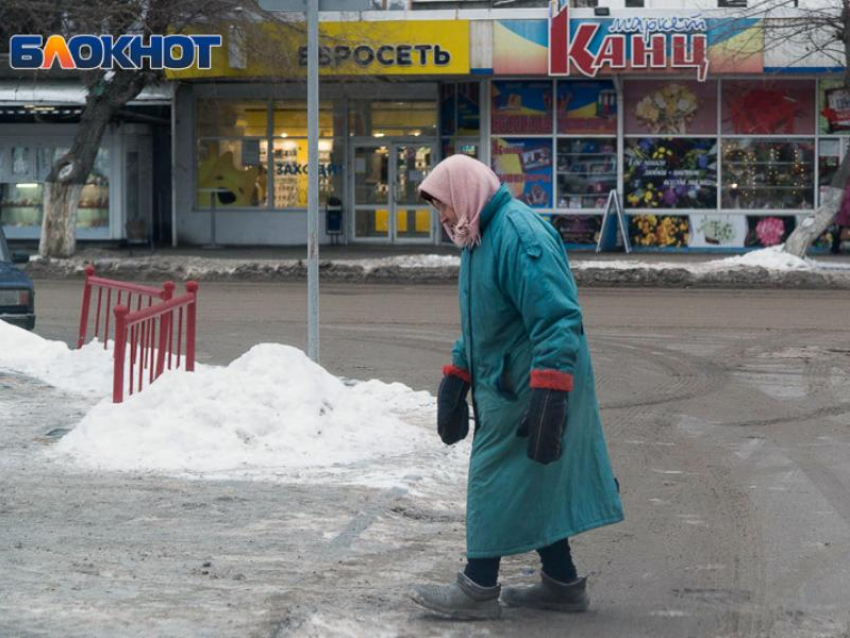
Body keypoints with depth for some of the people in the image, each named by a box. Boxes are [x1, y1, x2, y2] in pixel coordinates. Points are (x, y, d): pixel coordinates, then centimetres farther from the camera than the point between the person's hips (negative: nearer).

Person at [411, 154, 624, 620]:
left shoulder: (520, 236, -21)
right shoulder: (480, 240, 14)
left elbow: (558, 320, -27)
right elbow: (478, 326, 26)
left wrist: (549, 397, -31)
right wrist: (455, 379, 22)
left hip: (524, 388, -10)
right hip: (502, 387, 10)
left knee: (497, 481, -3)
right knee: (534, 484, 14)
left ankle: (479, 589, 5)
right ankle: (562, 583, 22)